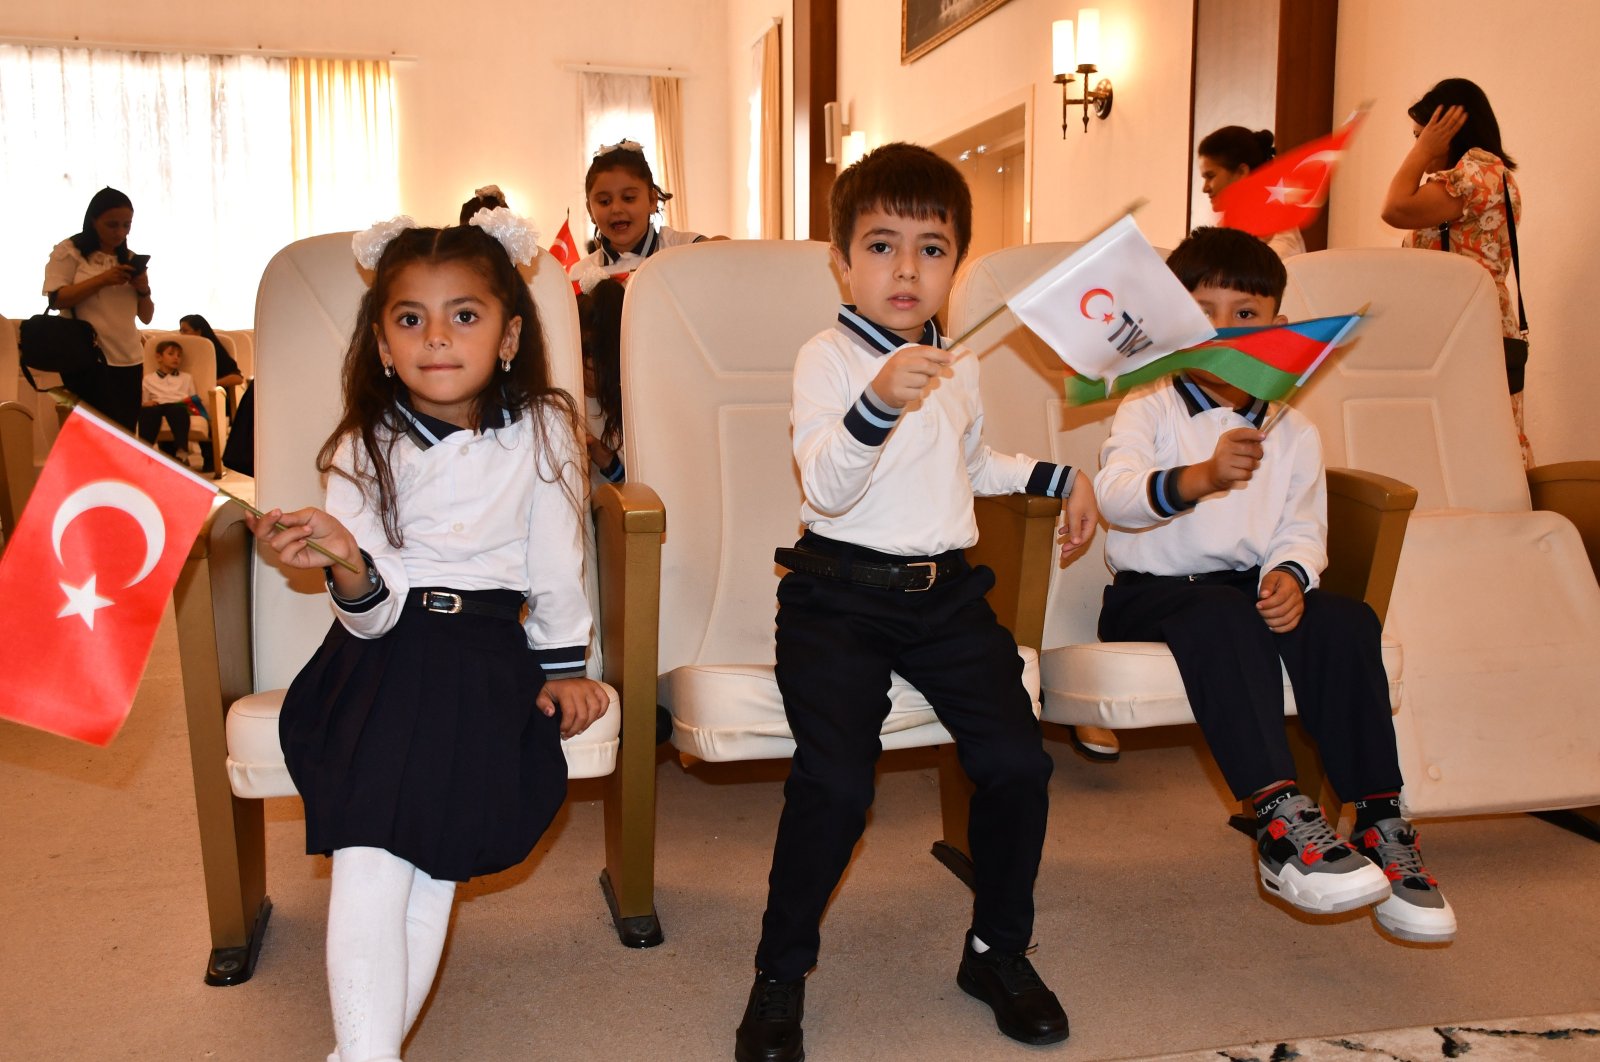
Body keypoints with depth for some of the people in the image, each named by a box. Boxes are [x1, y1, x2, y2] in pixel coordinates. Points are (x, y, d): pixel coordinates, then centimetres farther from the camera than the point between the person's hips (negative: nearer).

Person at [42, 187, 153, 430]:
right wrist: (102, 280, -17)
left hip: (128, 360, 5)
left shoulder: (131, 260, 16)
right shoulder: (69, 251, 2)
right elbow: (56, 299, -10)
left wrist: (143, 290, -6)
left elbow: (146, 317, 15)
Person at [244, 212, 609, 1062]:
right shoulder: (364, 448, 1)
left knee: (435, 851, -16)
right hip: (383, 651, 1)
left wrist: (562, 666, 12)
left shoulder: (540, 432, -1)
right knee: (369, 846, -18)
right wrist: (349, 567, -28)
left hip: (489, 652, -1)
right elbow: (373, 614, -6)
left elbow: (556, 565, 9)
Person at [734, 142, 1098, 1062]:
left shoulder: (959, 366, 15)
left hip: (947, 590, 5)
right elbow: (825, 486, -21)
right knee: (836, 780, -22)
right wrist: (879, 402, -37)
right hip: (841, 594, -5)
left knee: (1018, 762, -10)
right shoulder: (828, 357, -6)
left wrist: (1060, 477, 27)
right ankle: (781, 975, 3)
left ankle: (999, 951, 16)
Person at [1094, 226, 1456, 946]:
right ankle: (1278, 815, -39)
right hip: (1150, 591, -4)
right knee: (1222, 616, -36)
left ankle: (1380, 820, -19)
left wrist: (1290, 574, -17)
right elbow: (1115, 493, -19)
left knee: (1345, 620, -24)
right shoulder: (1147, 409, 0)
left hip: (1250, 586, 4)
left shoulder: (1294, 432, 14)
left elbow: (1303, 528, 7)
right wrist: (1200, 477, -38)